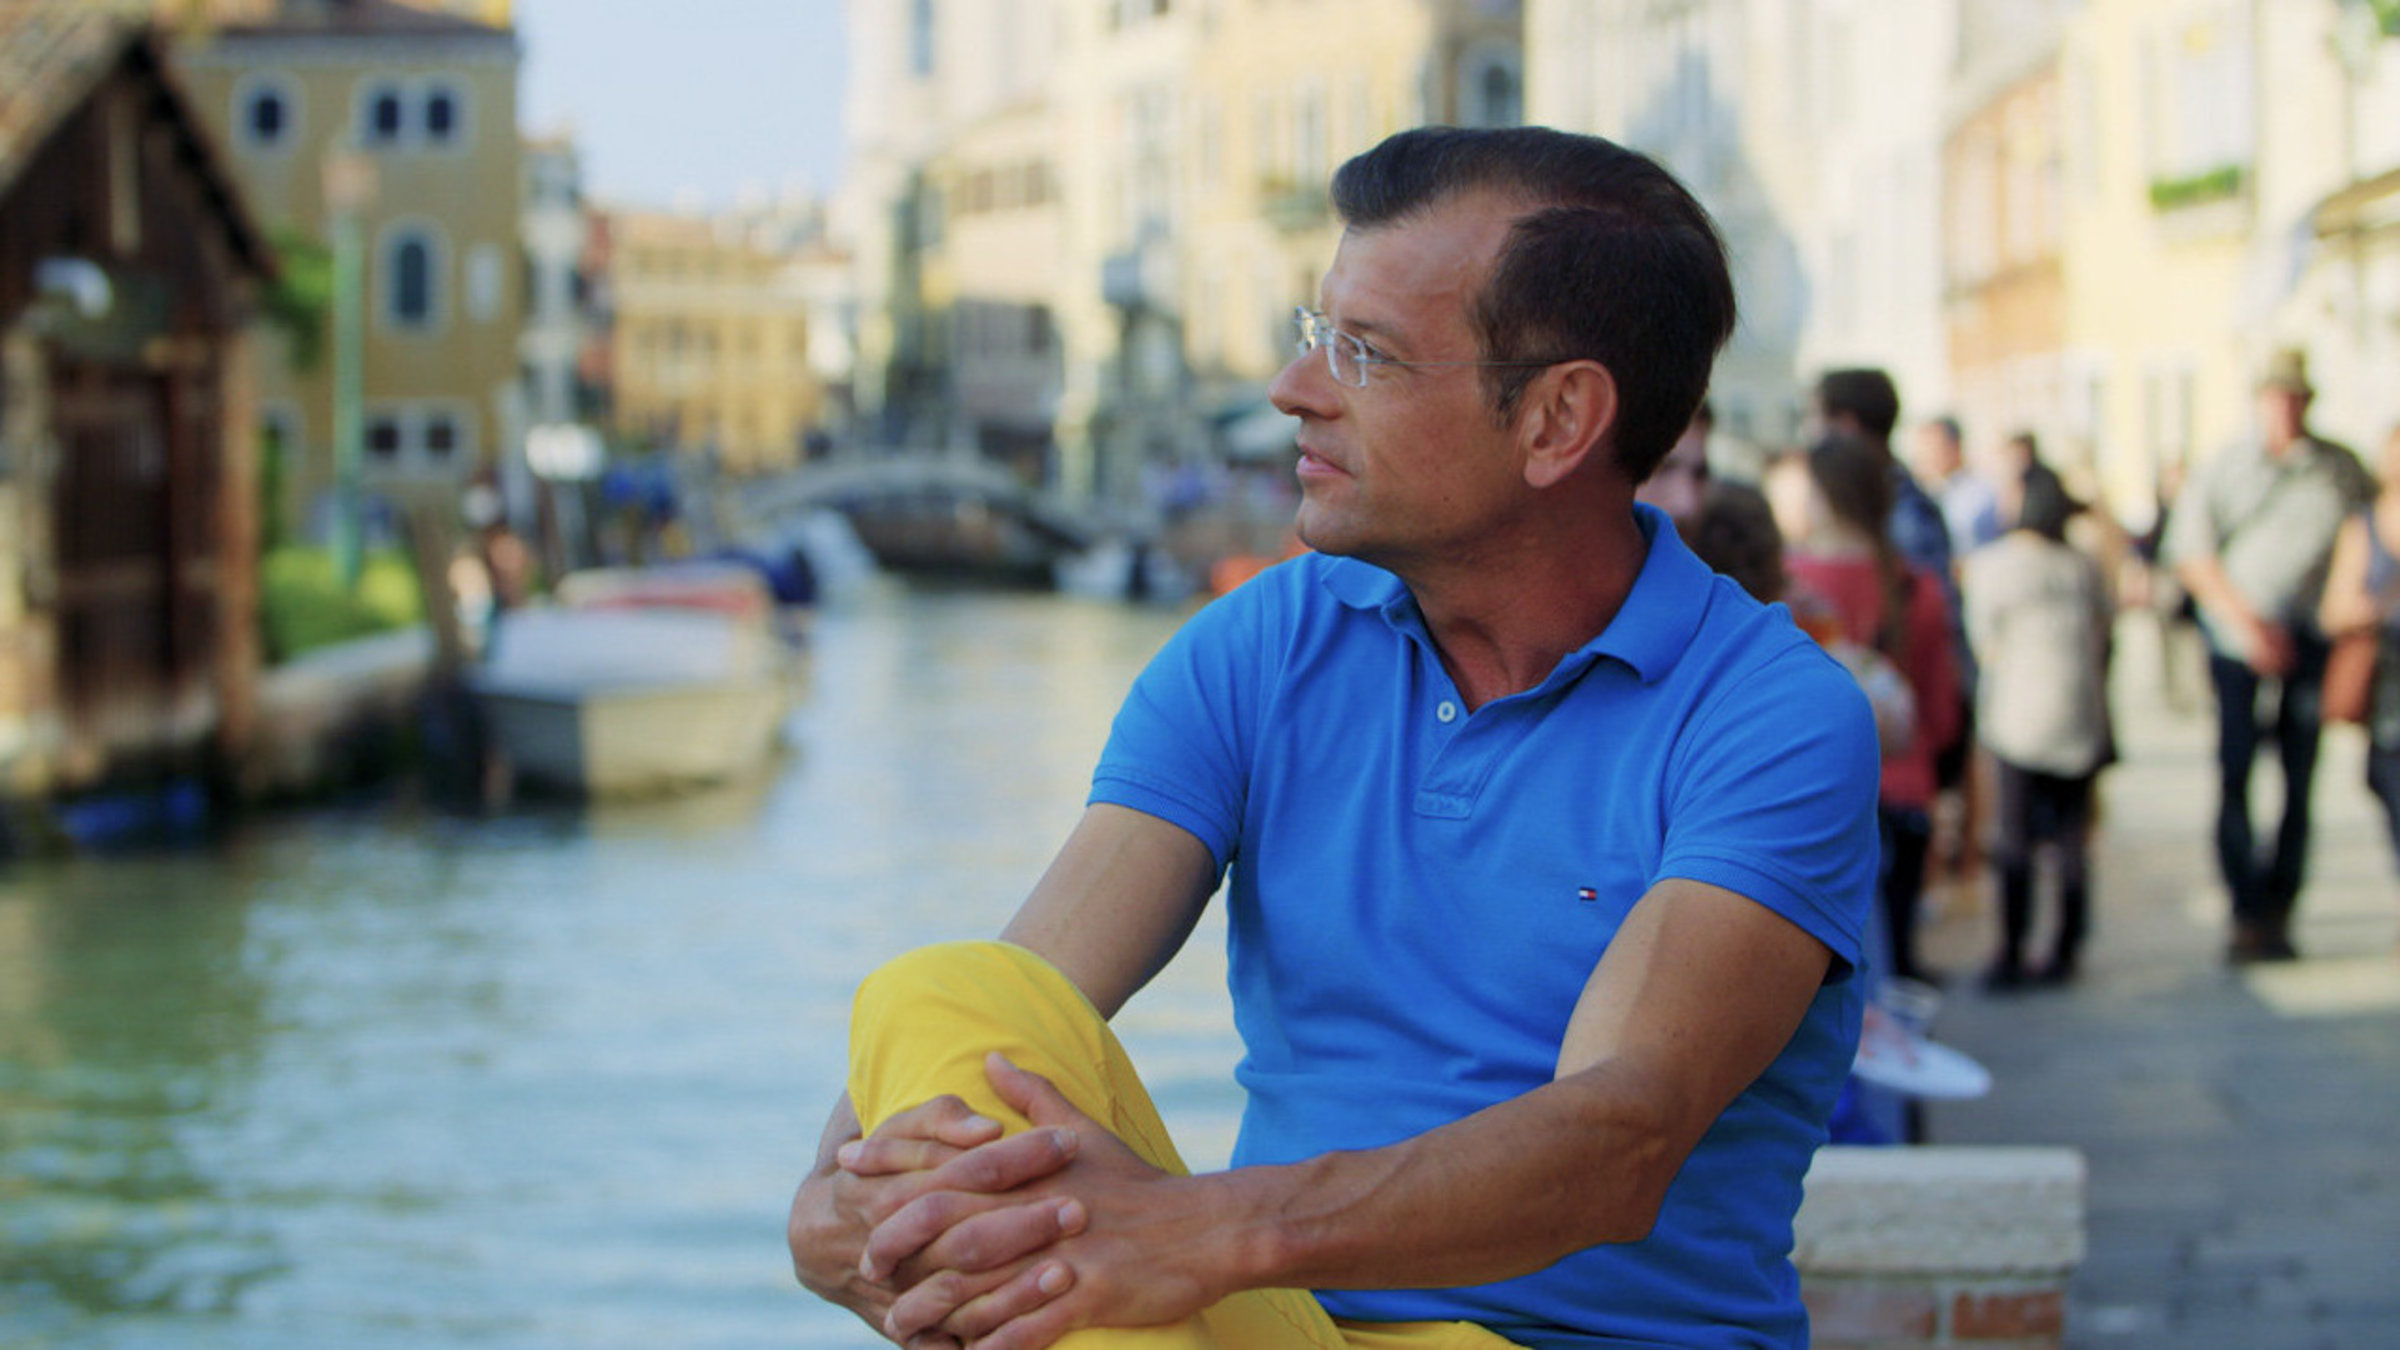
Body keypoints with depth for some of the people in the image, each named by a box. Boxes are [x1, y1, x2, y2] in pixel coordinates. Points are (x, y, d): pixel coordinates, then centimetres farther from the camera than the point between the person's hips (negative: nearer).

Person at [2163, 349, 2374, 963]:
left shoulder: (2342, 469, 8)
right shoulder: (2223, 469, 3)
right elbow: (2191, 555, 1)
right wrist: (2246, 622, -8)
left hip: (2309, 640, 1)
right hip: (2236, 635, -1)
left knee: (2299, 779, -1)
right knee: (2234, 777, -6)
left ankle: (2278, 917, 6)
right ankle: (2246, 913, 0)